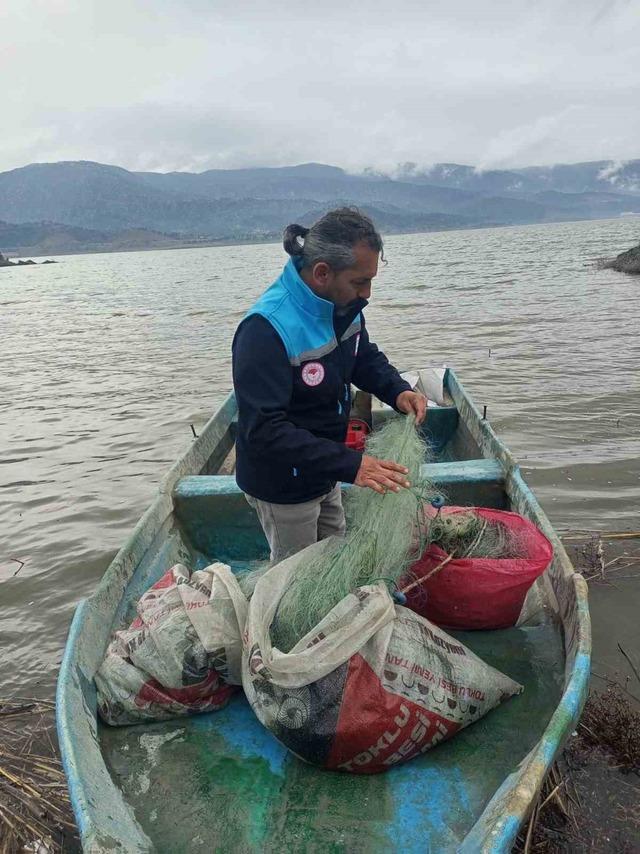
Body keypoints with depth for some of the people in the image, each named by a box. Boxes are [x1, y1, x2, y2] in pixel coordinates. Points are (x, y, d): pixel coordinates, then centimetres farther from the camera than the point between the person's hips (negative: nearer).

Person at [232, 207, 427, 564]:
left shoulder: (343, 304, -8)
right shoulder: (266, 329, -33)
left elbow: (365, 356, 10)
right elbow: (264, 430, -36)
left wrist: (398, 390, -10)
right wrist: (350, 464, -41)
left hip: (324, 472, 8)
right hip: (282, 486, -7)